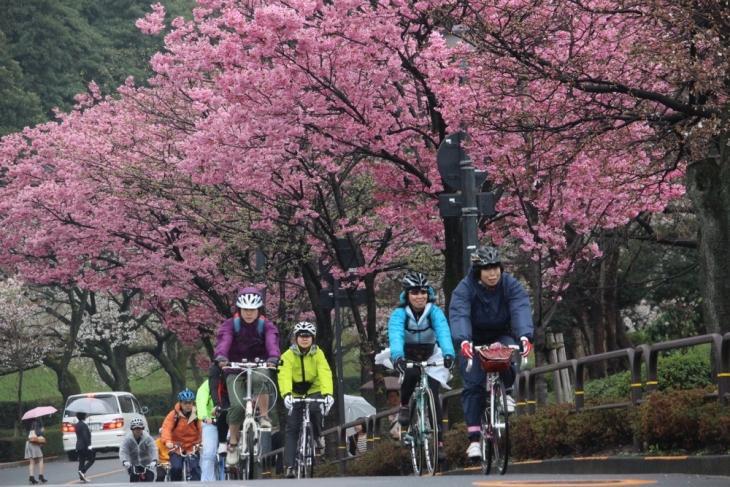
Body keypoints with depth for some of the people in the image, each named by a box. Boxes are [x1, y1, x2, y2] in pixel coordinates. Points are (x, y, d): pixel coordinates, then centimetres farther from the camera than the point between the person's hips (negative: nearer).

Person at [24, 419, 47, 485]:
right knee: (40, 460, 5)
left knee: (32, 462, 6)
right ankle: (40, 476, -1)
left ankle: (31, 478, -3)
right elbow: (38, 433, -16)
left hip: (27, 443, 6)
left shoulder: (27, 424, 12)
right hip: (34, 443, -6)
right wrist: (42, 431, 5)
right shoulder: (36, 423, -7)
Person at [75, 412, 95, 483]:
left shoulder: (77, 425, 12)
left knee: (82, 461, 8)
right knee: (91, 459, -1)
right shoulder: (83, 425, -15)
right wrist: (88, 445, -20)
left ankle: (81, 477, 4)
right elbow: (85, 436, -21)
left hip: (79, 446, 9)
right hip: (85, 446, -9)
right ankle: (82, 471, -15)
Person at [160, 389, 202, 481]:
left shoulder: (197, 415, -6)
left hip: (192, 448, 0)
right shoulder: (174, 415, -6)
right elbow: (166, 428, -17)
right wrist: (168, 441, -36)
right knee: (176, 468, -19)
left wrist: (203, 441, -37)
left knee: (195, 467, -18)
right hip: (177, 447, 0)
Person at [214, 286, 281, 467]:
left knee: (259, 379, -37)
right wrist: (221, 357, -49)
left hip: (258, 368, 0)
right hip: (235, 371, 0)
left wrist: (273, 357, -49)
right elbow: (223, 340, -27)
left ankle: (264, 417, -20)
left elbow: (272, 341, -27)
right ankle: (232, 445, -4)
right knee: (237, 406, -20)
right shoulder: (230, 325, -7)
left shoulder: (266, 326, -6)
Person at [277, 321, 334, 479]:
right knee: (292, 430, -8)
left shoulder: (318, 354, -11)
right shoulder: (288, 356, -15)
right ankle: (290, 467, -9)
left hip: (313, 391, 0)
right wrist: (287, 394, -49)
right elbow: (284, 376, -30)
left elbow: (325, 374, -25)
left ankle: (317, 437, -8)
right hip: (295, 394, 0)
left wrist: (328, 393, -43)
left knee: (314, 408, -32)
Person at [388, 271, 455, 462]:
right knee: (411, 374, -34)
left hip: (430, 357, 1)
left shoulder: (434, 312, -19)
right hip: (407, 357, -1)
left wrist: (449, 353, -54)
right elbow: (395, 335, -38)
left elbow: (443, 333, -35)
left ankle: (439, 443, -8)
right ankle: (404, 406, -5)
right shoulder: (400, 313, -21)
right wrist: (397, 356, -58)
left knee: (433, 394, -13)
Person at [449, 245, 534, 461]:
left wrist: (525, 336, -51)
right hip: (474, 342, 0)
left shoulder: (511, 285, -16)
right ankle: (474, 438, -13)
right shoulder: (465, 289, -19)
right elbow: (459, 315, -35)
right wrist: (464, 341, -55)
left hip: (501, 336, 0)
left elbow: (521, 310, -31)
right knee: (473, 386, -14)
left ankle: (506, 392, -5)